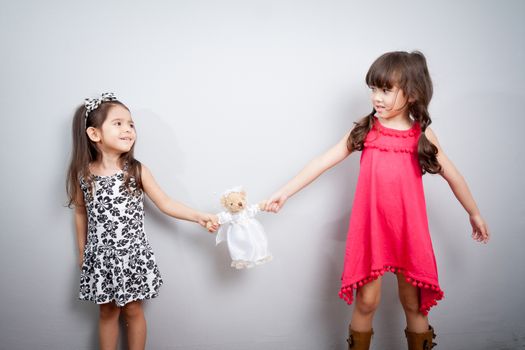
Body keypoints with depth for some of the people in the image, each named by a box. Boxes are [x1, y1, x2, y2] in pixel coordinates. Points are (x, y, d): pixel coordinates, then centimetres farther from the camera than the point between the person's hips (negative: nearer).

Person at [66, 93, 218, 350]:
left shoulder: (136, 171, -10)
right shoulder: (83, 174, -7)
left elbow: (165, 204, -6)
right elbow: (81, 212, 6)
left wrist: (199, 217, -15)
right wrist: (82, 251, 12)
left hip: (132, 256, -1)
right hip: (101, 258, 1)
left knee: (133, 311, 13)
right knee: (107, 312, 15)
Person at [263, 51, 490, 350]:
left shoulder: (423, 134, -2)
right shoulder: (365, 129, -3)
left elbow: (453, 176, 9)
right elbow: (323, 162, -4)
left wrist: (475, 214, 17)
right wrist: (285, 192, -8)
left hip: (409, 229, 1)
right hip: (370, 228, 0)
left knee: (414, 303, 11)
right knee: (366, 302, 5)